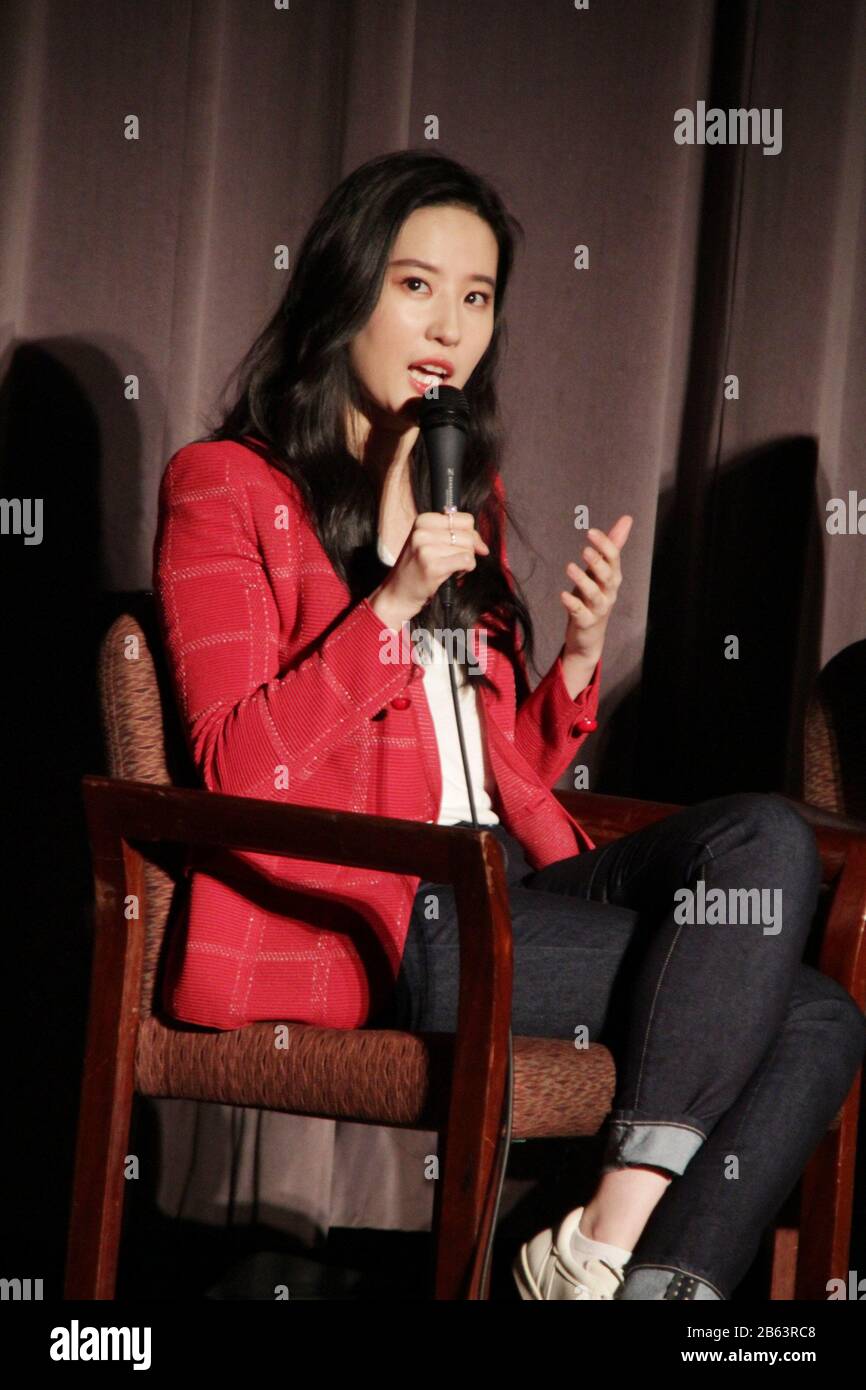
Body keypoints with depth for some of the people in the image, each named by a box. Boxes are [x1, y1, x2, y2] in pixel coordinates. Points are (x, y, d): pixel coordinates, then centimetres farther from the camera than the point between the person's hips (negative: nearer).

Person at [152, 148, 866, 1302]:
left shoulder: (463, 495, 23)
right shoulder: (224, 486, 2)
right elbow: (242, 771, -9)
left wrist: (578, 652, 2)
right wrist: (393, 602, -18)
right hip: (351, 917, -7)